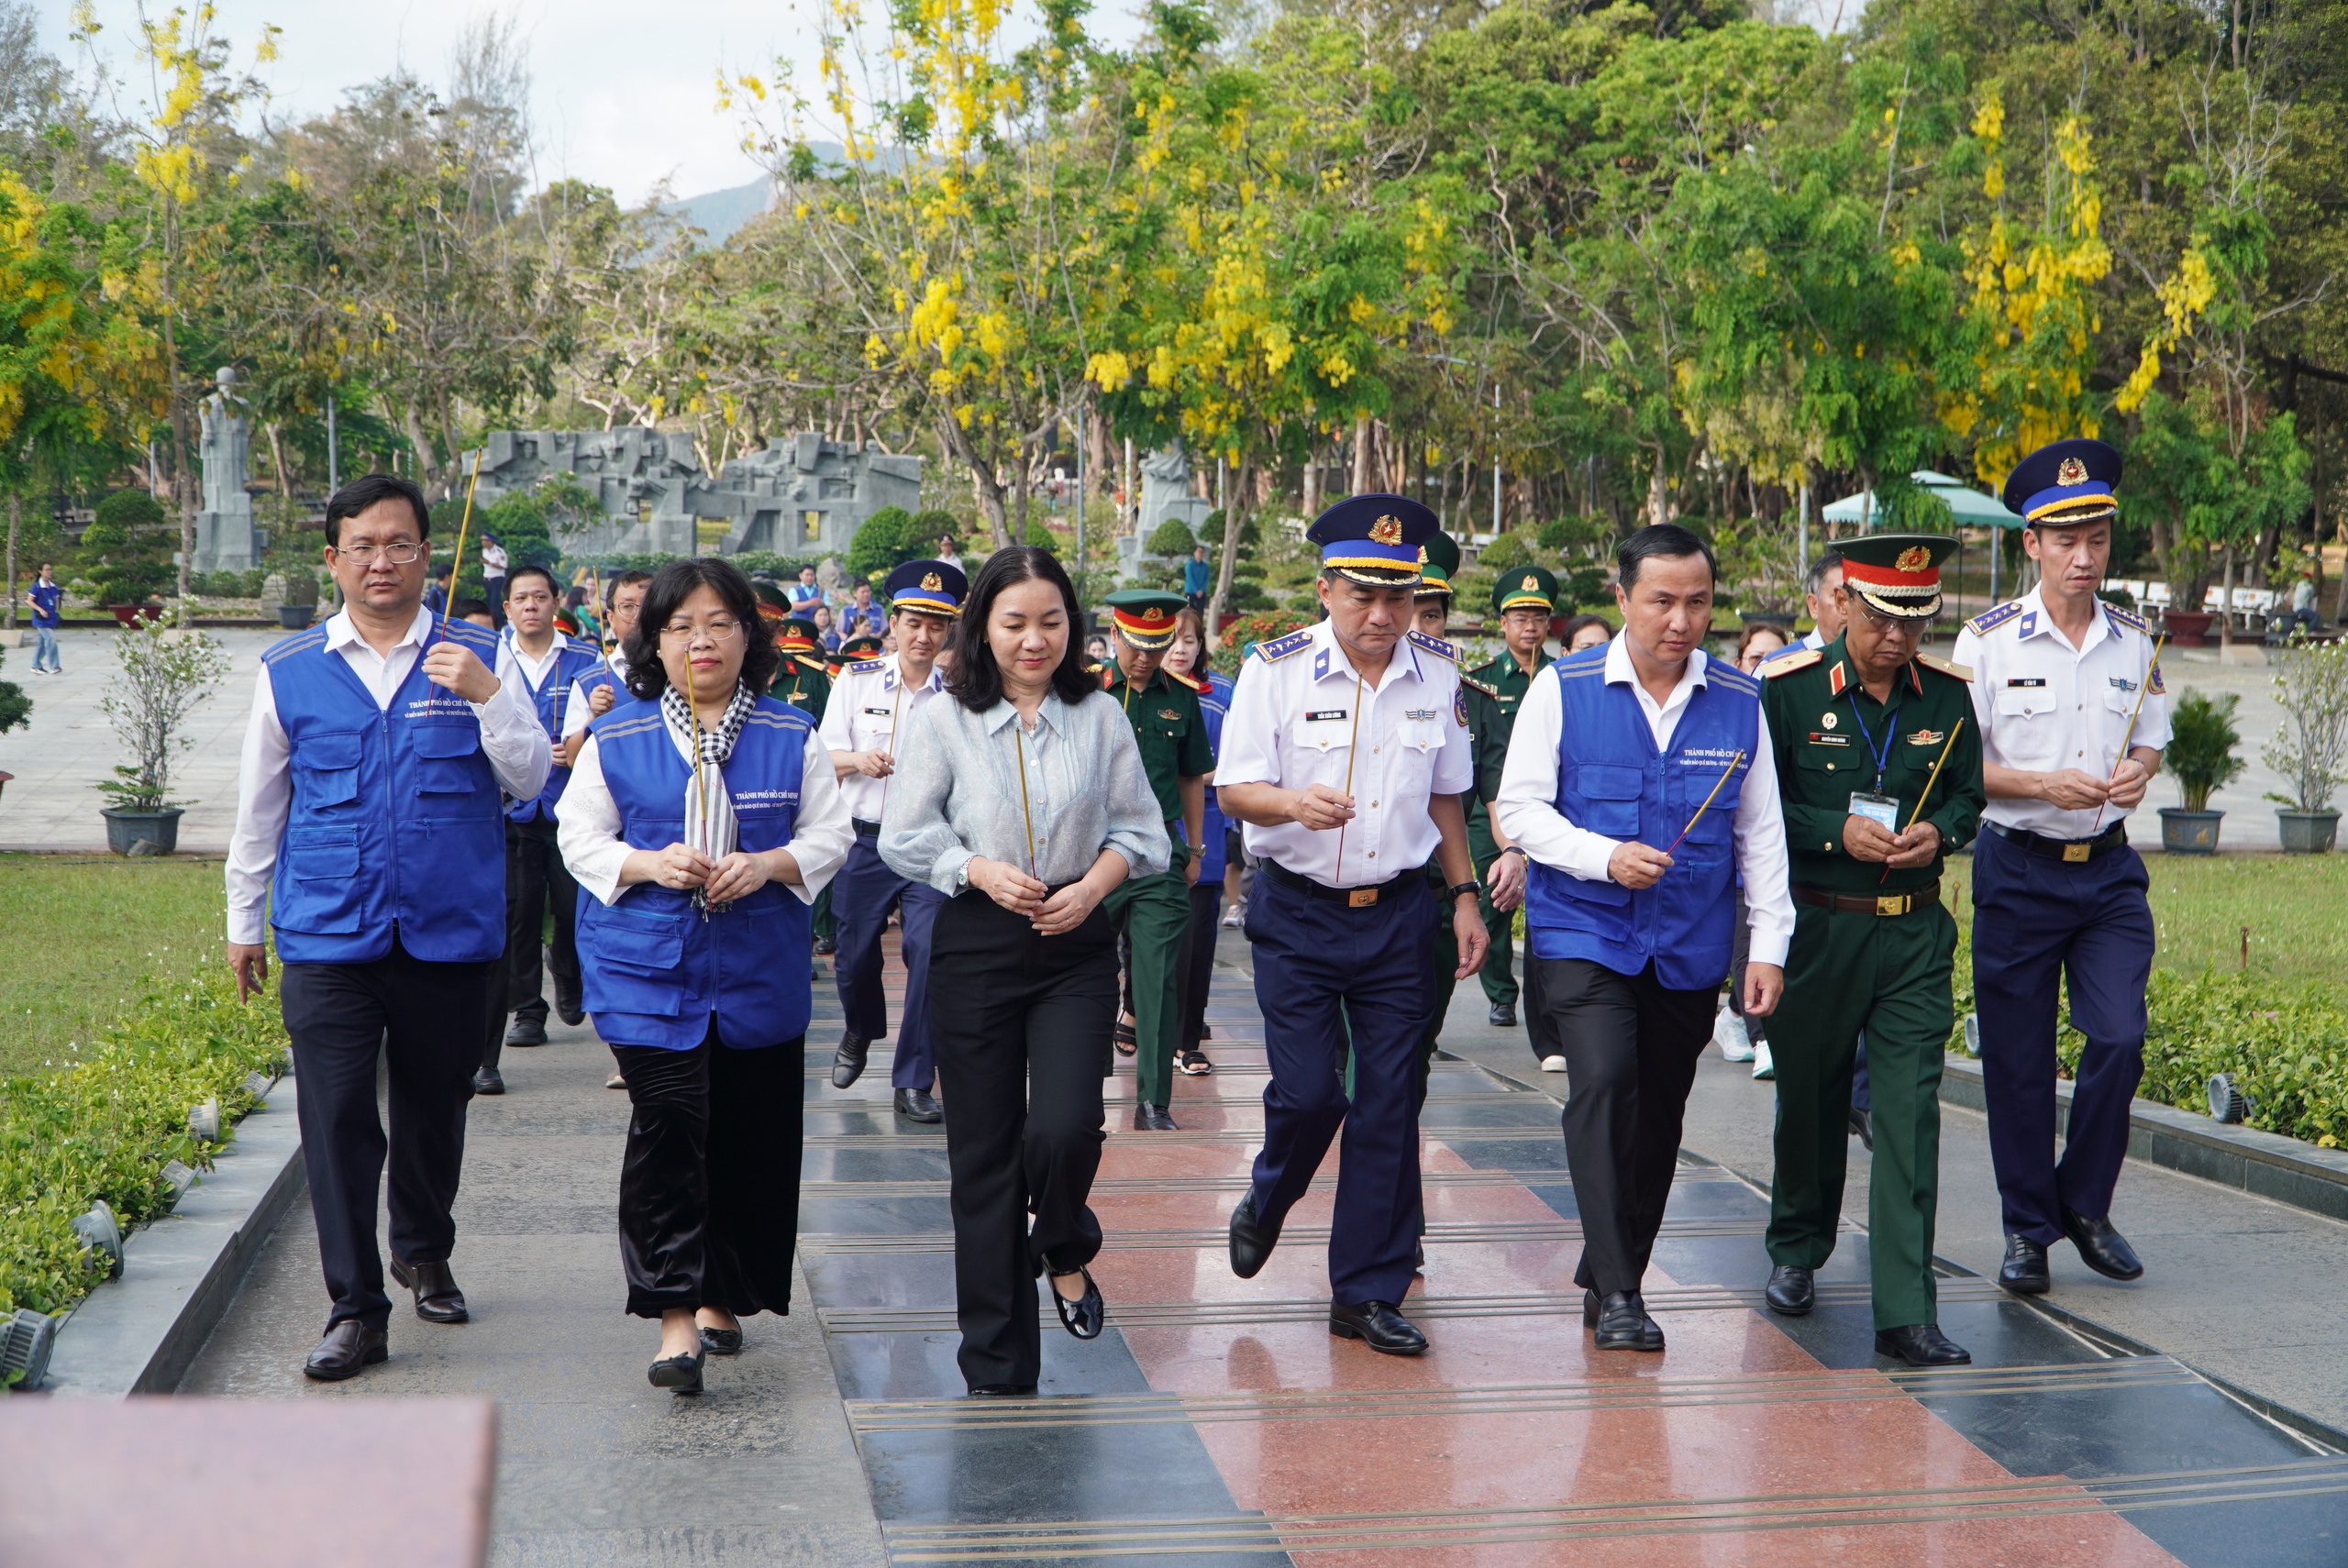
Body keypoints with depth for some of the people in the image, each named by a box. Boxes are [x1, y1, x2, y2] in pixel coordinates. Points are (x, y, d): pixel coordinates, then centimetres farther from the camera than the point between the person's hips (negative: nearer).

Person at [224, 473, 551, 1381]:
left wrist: (487, 696, -16)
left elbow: (530, 779, 0)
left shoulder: (475, 659, 4)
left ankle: (423, 1254, 37)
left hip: (450, 932, 1)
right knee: (336, 1118, -7)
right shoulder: (290, 672, 5)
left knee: (434, 1111, 13)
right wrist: (244, 922, 19)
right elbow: (258, 809, 15)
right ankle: (355, 1310, 1)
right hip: (328, 935, 0)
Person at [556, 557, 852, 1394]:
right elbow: (580, 837, 5)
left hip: (759, 974, 2)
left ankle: (721, 1298, 24)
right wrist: (650, 864, -13)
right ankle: (674, 1319, -12)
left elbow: (829, 836, 7)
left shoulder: (792, 736, 6)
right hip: (648, 968, -2)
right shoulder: (616, 738, 4)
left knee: (752, 1138, 6)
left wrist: (768, 865, -12)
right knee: (667, 1126, -13)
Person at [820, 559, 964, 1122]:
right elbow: (825, 756, 4)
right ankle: (859, 1033, 44)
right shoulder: (856, 680, 4)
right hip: (865, 840, 1)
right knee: (855, 955, 10)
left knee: (928, 954, -13)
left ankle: (914, 1083, -2)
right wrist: (858, 761, -17)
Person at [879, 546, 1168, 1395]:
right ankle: (997, 1364, 16)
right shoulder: (945, 721, -1)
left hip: (1077, 950, 0)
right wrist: (981, 871, -14)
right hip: (976, 949, 0)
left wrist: (1092, 885, -10)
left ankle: (1066, 1253, 19)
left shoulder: (1099, 716, 3)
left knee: (1065, 1128, -17)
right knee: (983, 1150, 4)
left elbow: (1139, 829, 7)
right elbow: (904, 837, 0)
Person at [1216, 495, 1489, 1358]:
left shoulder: (1437, 674, 4)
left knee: (1390, 1101, 2)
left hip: (1398, 913, 3)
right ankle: (1266, 1204, 27)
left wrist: (1465, 894, 12)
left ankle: (1368, 1293, 13)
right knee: (1307, 1090, -8)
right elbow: (1234, 788, -8)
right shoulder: (1275, 669, -7)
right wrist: (1293, 803, -28)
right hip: (1297, 914, -3)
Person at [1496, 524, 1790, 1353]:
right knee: (1605, 1082, -21)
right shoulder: (1563, 688, -2)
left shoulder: (1740, 701, 4)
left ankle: (1607, 1278, 28)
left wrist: (1770, 945, 3)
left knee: (1658, 1118, 9)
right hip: (1582, 934, -3)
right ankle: (1616, 1294, -15)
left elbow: (1761, 832, 8)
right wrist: (1605, 856, -16)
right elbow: (1518, 806, -2)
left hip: (1690, 946, 3)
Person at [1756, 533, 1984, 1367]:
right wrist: (1837, 832, -18)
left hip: (1916, 932, 1)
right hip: (1817, 925, -1)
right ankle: (1796, 1252, 39)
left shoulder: (1947, 694, 3)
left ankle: (1906, 1313, -6)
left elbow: (1968, 796, 14)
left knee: (1910, 1112, -7)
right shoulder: (1787, 688, -6)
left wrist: (1937, 833, -8)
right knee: (1809, 1099, 14)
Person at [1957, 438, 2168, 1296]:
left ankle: (2084, 1203, 14)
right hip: (2018, 870, -3)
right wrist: (2042, 785, -18)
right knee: (2018, 1059, 2)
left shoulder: (2133, 642, 6)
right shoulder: (1988, 640, -5)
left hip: (2109, 870, 3)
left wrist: (2138, 771, -6)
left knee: (2120, 1039, -8)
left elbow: (2150, 740, 18)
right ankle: (2027, 1228, 16)